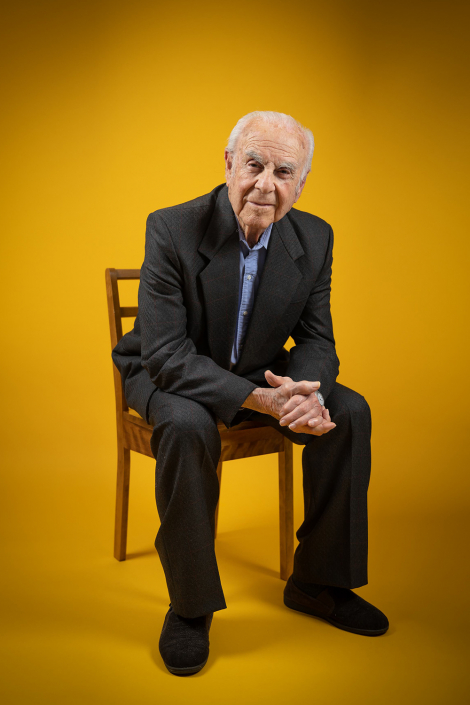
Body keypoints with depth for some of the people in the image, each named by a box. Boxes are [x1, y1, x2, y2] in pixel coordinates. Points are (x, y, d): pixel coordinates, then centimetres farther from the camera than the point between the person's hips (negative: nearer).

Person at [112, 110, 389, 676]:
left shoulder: (314, 238, -8)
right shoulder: (172, 230, -23)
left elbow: (316, 339, -4)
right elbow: (167, 354, -29)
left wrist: (305, 392, -29)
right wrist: (259, 398, -40)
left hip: (261, 373, 5)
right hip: (170, 375, -4)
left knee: (349, 412, -15)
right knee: (189, 426, -36)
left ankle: (316, 580, 3)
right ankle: (189, 606, -15)